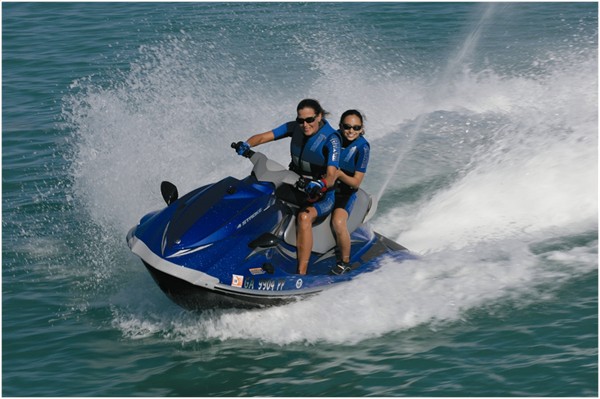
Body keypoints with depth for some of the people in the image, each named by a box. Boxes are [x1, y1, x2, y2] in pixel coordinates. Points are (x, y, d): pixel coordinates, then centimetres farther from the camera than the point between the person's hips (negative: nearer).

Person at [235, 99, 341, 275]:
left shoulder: (331, 139, -19)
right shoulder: (295, 127, -2)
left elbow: (331, 177, -29)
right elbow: (264, 136, -4)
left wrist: (319, 185, -51)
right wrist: (246, 144, -26)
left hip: (322, 194, -7)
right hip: (295, 187, 7)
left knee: (304, 217, -37)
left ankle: (301, 274, -38)